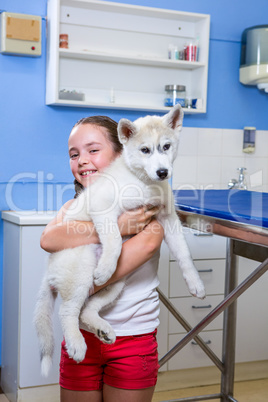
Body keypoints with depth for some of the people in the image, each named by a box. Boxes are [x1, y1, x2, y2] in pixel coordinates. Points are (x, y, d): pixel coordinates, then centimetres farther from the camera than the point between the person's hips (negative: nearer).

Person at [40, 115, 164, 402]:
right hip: (80, 334, 3)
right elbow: (49, 239, -16)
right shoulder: (74, 206, 6)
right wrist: (117, 226, -24)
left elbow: (148, 242, -26)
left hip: (133, 338, -3)